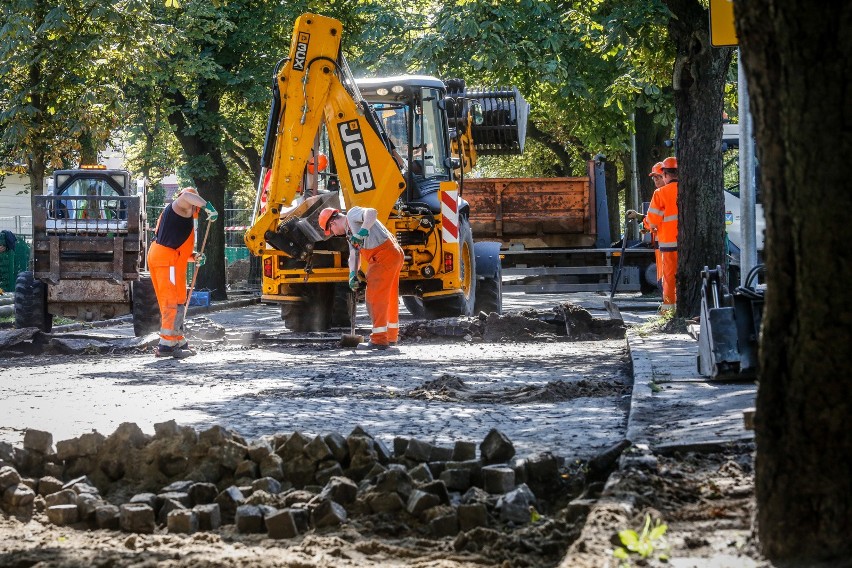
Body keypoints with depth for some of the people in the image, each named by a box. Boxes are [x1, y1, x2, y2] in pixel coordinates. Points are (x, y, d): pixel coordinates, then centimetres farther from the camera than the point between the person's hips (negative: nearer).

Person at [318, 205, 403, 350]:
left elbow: (371, 213, -25)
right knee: (389, 298, 21)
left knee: (375, 298, -9)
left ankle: (379, 340, -10)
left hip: (384, 255, -11)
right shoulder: (350, 231, 24)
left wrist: (363, 232, -34)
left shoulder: (352, 214, -5)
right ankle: (391, 337, 33)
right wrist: (353, 275, 1)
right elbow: (353, 256, 16)